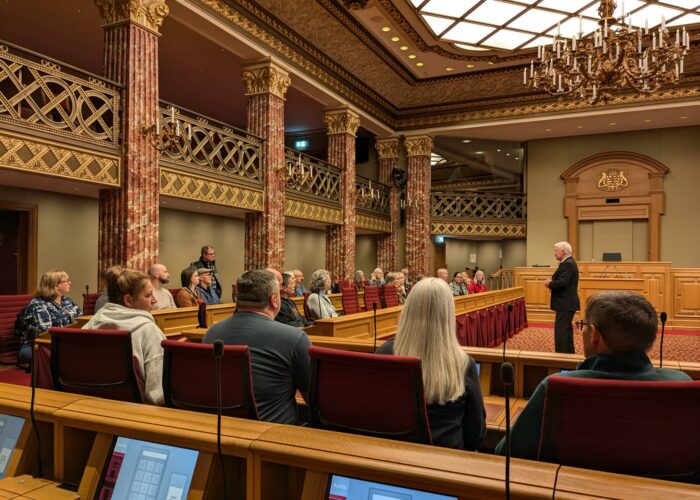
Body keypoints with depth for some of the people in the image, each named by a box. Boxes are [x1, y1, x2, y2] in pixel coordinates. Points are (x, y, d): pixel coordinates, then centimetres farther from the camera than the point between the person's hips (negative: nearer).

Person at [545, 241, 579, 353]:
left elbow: (562, 282, -28)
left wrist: (550, 283, -11)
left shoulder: (567, 264, -18)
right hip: (568, 303, 11)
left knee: (561, 331, -9)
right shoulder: (569, 262, 16)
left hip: (565, 304, -11)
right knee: (566, 330, 18)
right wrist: (552, 283, 4)